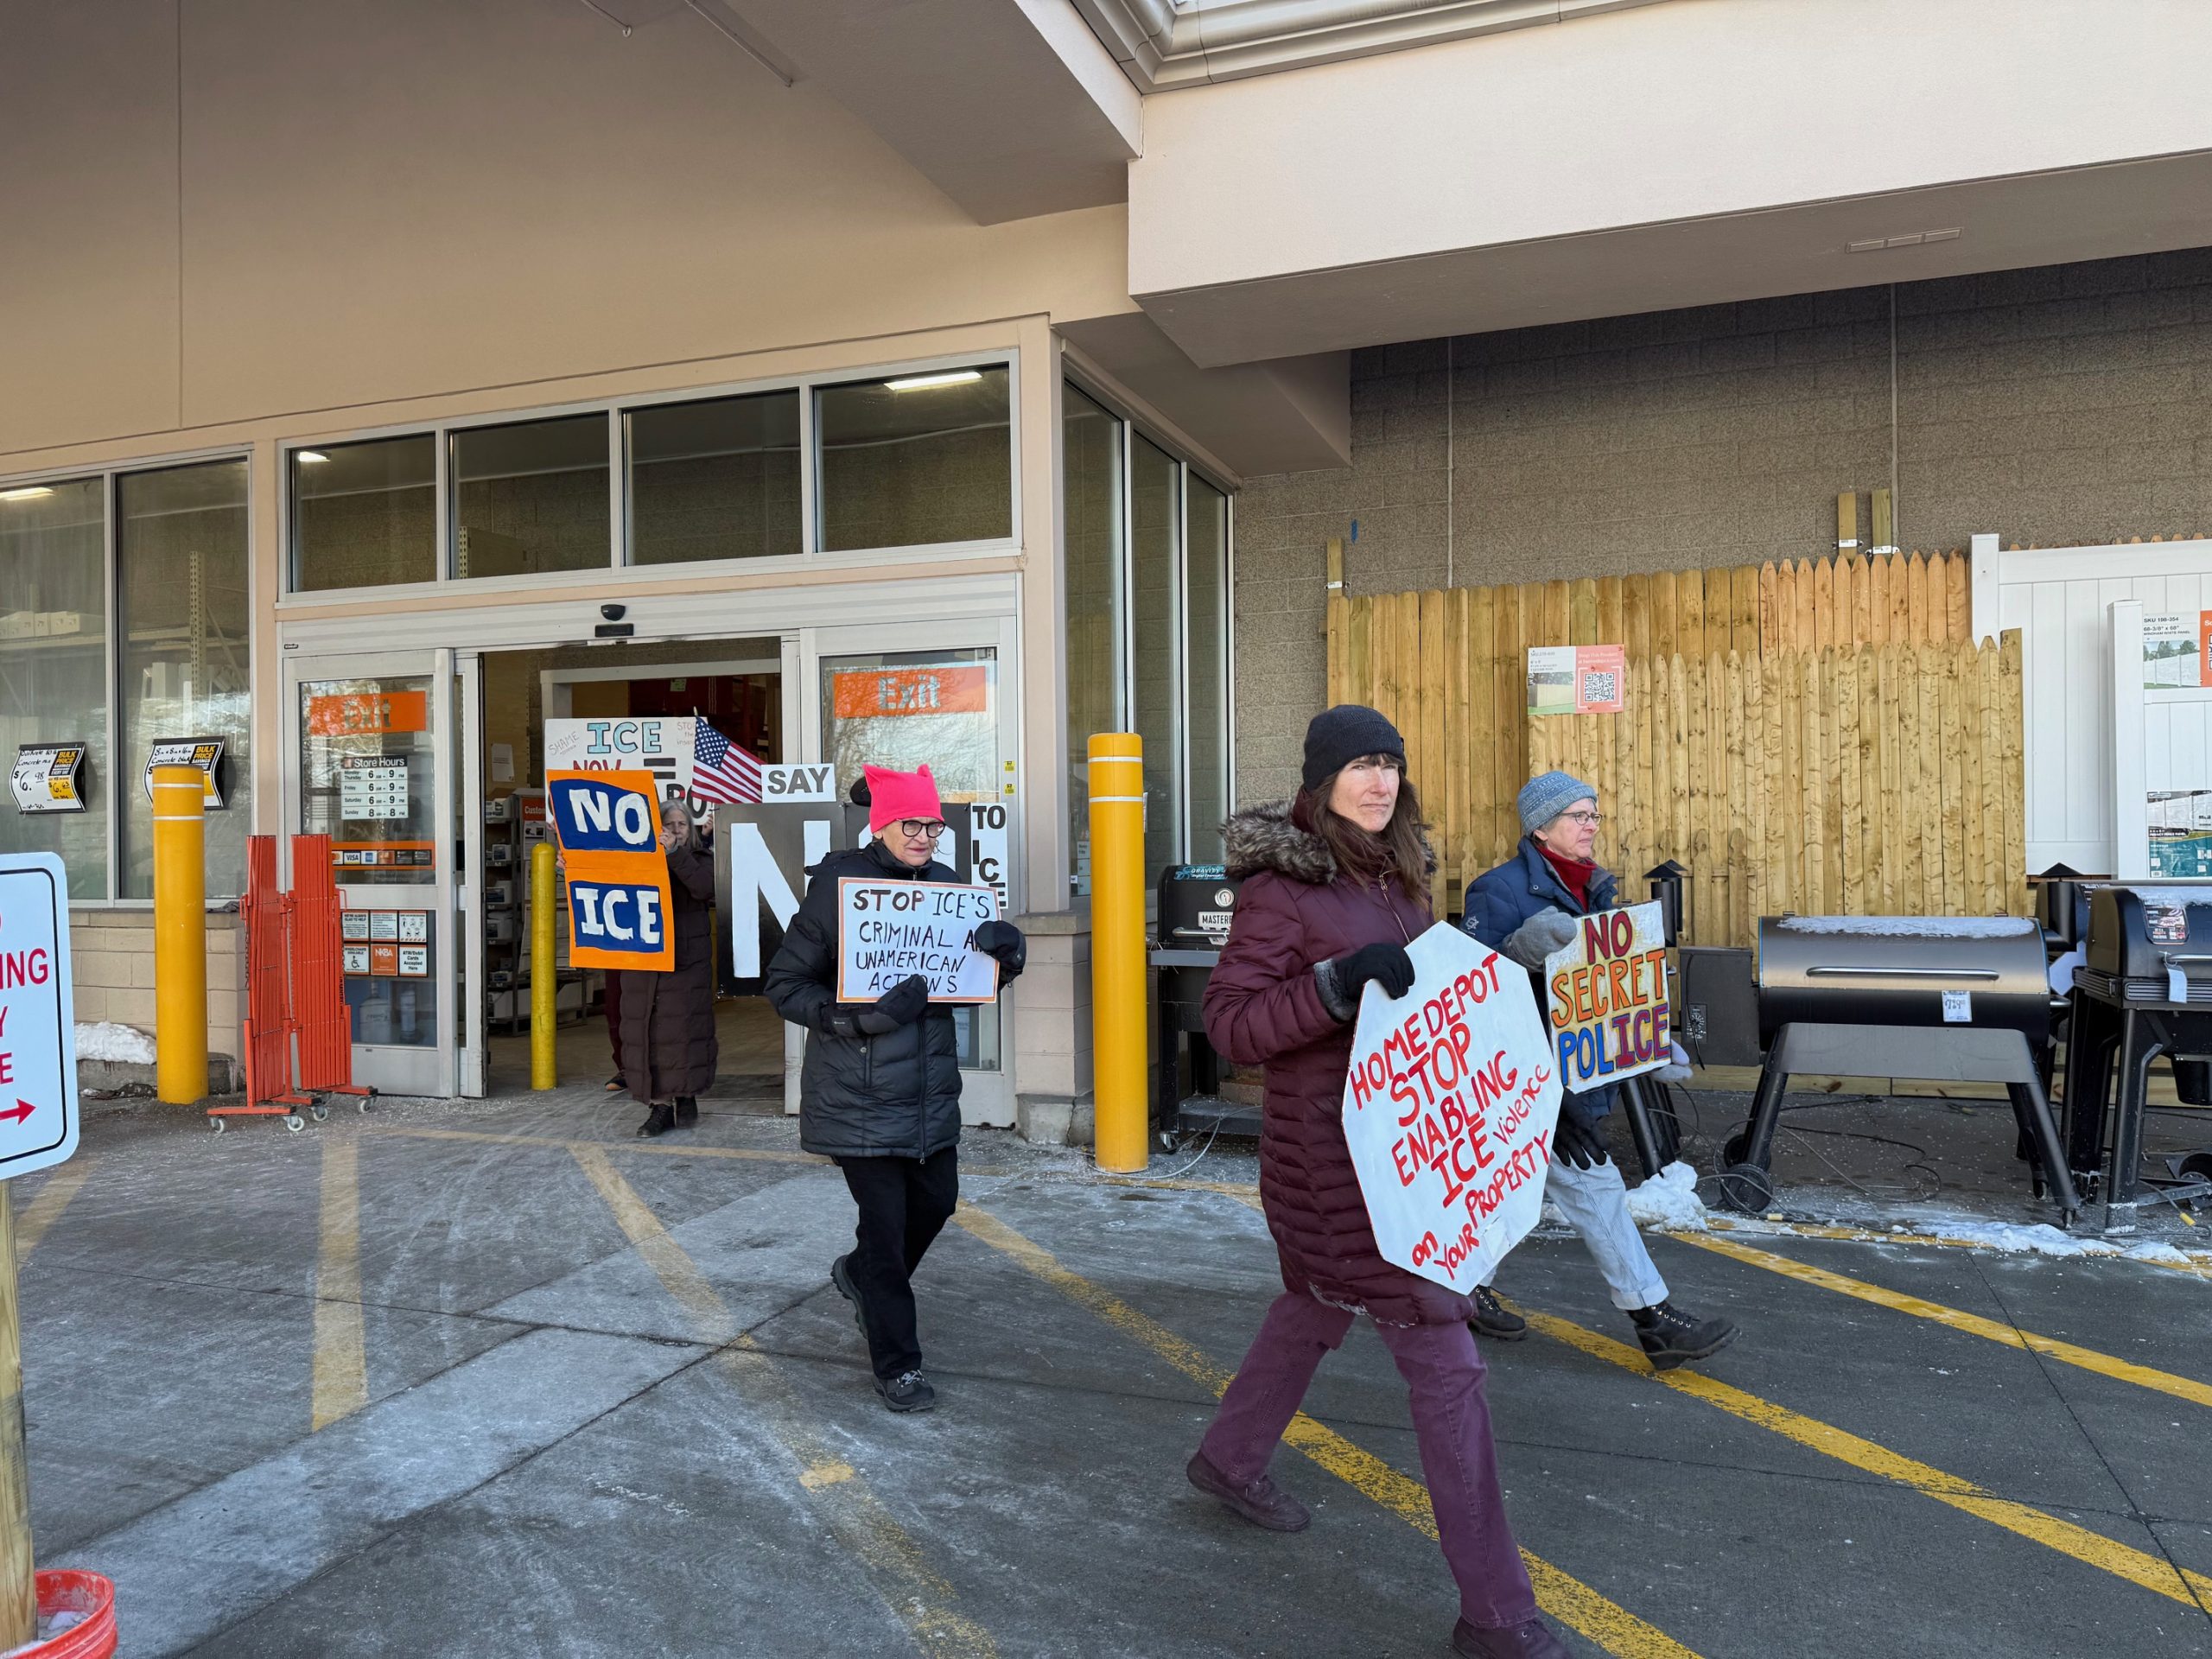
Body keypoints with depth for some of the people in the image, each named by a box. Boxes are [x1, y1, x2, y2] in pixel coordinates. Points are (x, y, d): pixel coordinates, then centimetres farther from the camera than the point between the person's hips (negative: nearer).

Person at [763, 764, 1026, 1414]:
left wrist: (1007, 950, -12)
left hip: (929, 1087, 6)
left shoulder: (943, 884, 4)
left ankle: (860, 1273, 47)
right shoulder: (837, 885, -13)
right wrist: (861, 1017, -24)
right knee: (885, 1221, 1)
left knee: (936, 1200, 17)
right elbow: (783, 985, -10)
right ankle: (896, 1366, 19)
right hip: (859, 1095, -6)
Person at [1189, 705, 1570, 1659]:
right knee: (1443, 1361, -6)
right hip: (1331, 1147, -9)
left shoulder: (1393, 872, 7)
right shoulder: (1281, 884, -17)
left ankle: (1228, 1459, 50)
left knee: (1319, 1305, 26)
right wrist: (1342, 979, -31)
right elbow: (1229, 1024, -21)